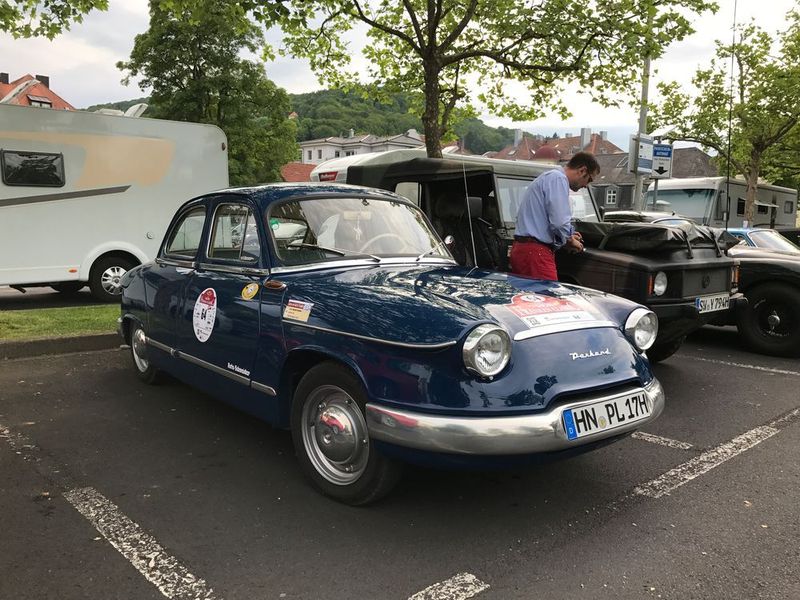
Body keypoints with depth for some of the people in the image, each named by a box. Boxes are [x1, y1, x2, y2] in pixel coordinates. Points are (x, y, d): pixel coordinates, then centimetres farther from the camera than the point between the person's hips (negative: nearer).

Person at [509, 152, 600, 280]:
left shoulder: (549, 177, 24)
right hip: (535, 252, -11)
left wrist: (568, 237, 24)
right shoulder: (558, 179, -9)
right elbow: (559, 222, -20)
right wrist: (570, 240, 0)